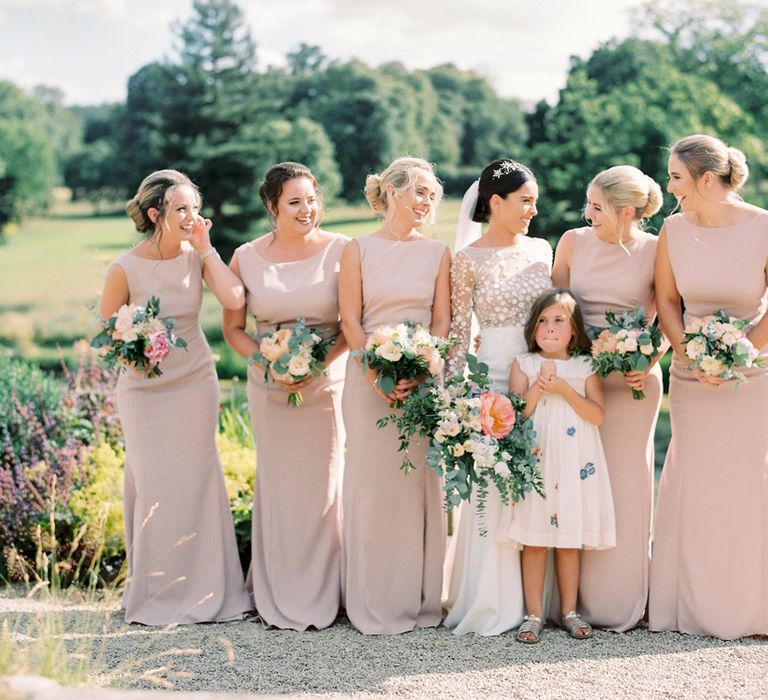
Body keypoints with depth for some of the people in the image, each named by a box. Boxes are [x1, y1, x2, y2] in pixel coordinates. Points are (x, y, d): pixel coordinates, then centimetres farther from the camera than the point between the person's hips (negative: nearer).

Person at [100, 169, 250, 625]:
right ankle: (156, 593, 17)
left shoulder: (197, 257, -5)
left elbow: (234, 299, -21)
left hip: (196, 383, 3)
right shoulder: (125, 269, -12)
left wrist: (205, 248, -16)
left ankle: (200, 589, 19)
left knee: (196, 481, 7)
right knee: (154, 485, 2)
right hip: (145, 388, -2)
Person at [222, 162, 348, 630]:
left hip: (329, 382, -1)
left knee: (324, 483, 3)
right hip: (271, 387, 1)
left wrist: (319, 362, -15)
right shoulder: (247, 258, 0)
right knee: (279, 484, 5)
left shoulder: (341, 250, -4)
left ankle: (322, 596, 16)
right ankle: (280, 599, 17)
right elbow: (234, 328, 7)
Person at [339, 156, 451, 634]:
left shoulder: (438, 252, 9)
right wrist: (378, 374, -13)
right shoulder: (359, 250, 4)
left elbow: (442, 321, 4)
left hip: (426, 378, 2)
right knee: (373, 482, 1)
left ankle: (420, 598, 12)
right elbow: (350, 320, -1)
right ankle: (375, 604, 9)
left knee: (421, 482, 3)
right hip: (368, 377, -2)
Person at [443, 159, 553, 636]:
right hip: (493, 378, -4)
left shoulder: (541, 250, 10)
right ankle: (489, 602, 7)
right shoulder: (470, 260, -2)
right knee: (492, 487, -3)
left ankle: (532, 596, 15)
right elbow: (459, 331, -3)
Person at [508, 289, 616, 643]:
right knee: (534, 540, 0)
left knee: (570, 541, 7)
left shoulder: (585, 367, 6)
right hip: (535, 462, -1)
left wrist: (563, 389, -13)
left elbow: (597, 415, -4)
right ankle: (534, 614, 8)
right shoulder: (523, 365, 4)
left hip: (574, 464, 1)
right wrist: (539, 385, -15)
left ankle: (569, 611, 18)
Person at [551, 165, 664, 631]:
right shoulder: (574, 242, 2)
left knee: (624, 485, 4)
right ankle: (574, 598, 15)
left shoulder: (655, 251, -4)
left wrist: (649, 361, -15)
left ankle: (621, 603, 16)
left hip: (631, 379, -2)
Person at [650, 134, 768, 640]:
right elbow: (666, 300, 4)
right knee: (694, 487, 6)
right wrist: (691, 359, -8)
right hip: (692, 377, 3)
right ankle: (697, 608, 17)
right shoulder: (674, 230, -3)